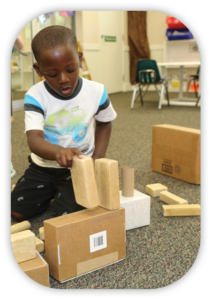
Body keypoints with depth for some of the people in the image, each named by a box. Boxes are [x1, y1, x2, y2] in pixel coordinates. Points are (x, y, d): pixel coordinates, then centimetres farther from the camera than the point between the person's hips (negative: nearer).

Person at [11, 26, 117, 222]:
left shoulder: (96, 92, -15)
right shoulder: (35, 97, -20)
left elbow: (104, 123, 5)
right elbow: (34, 139, -33)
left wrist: (97, 159, -6)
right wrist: (58, 152, -56)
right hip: (43, 166, 2)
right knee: (17, 212, 0)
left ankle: (62, 192, 19)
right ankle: (51, 192, 27)